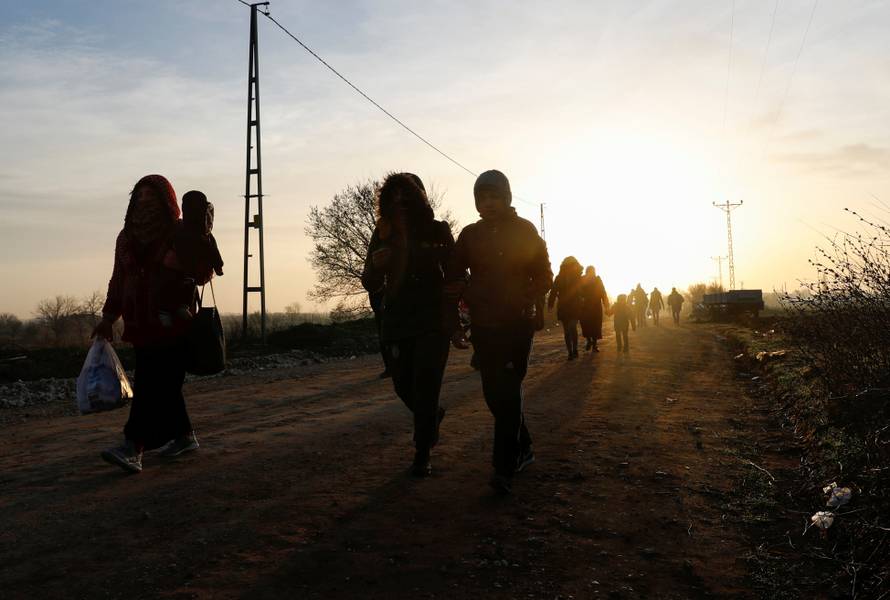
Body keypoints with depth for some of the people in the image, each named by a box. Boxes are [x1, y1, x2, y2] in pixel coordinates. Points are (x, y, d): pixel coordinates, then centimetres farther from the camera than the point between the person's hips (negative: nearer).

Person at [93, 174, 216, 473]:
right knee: (164, 382, 10)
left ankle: (133, 449, -15)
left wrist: (179, 265, -21)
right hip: (140, 322, 6)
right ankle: (184, 437, 23)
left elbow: (205, 270, -3)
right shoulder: (127, 236, 15)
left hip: (170, 322, -6)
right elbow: (118, 280, 18)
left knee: (152, 384, -11)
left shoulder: (182, 233, -1)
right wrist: (108, 317, 12)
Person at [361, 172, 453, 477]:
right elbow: (370, 284, 4)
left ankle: (422, 454, 6)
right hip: (396, 323, 4)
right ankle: (433, 416, 41)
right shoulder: (383, 233, 4)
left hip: (432, 322, -3)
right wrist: (375, 265, -17)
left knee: (424, 388, -6)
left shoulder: (437, 230, -4)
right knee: (404, 386, 10)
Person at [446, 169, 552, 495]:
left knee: (507, 392, -9)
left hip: (517, 325, -3)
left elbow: (544, 277, 1)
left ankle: (505, 468, -6)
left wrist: (522, 300, -15)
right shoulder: (470, 235, 6)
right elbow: (453, 280, 7)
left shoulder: (525, 231, 0)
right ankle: (522, 449, 29)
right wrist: (452, 324, 1)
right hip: (483, 327, 4)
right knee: (494, 393, 9)